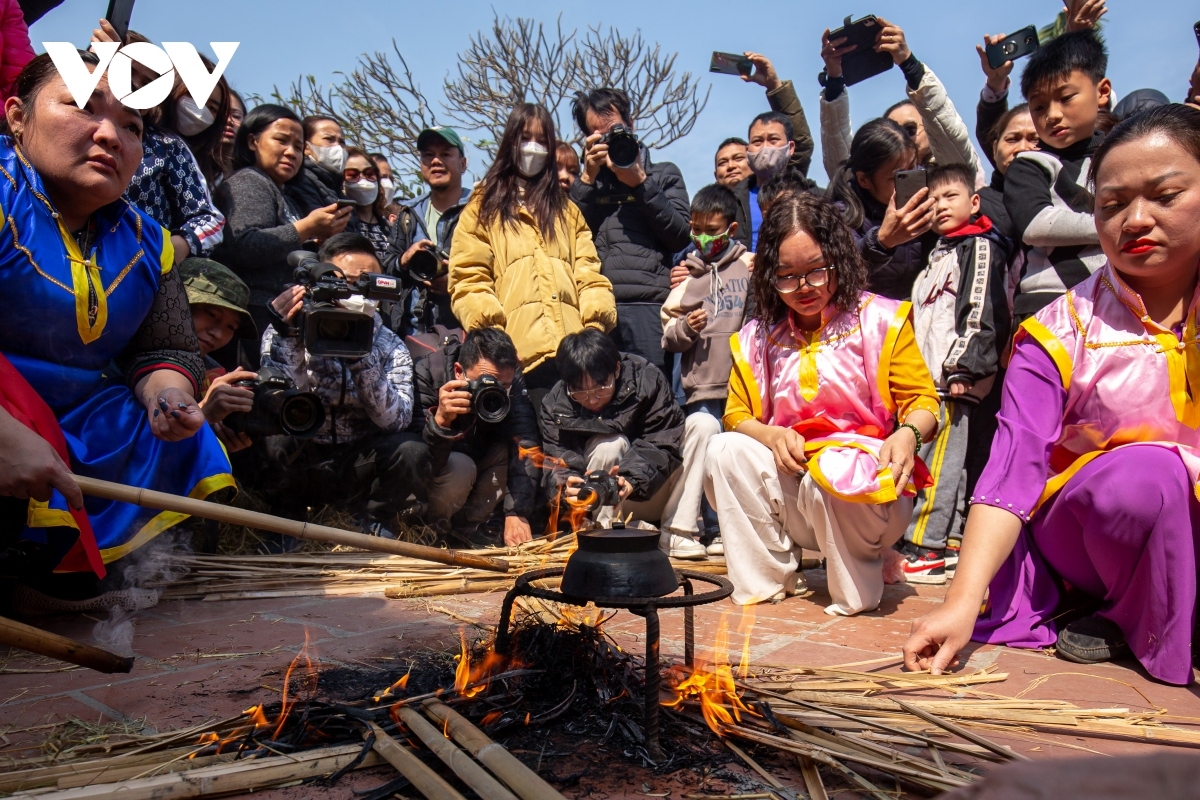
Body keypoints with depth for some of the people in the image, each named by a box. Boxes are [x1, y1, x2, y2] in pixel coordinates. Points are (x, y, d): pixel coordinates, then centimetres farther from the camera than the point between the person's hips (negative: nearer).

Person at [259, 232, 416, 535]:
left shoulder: (390, 346, -3)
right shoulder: (285, 332, -8)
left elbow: (395, 421, -18)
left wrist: (360, 357, -29)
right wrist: (288, 340, -31)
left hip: (356, 467, 1)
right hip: (296, 468, -1)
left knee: (410, 450, -26)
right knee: (274, 441, -32)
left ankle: (372, 521, 3)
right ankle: (288, 520, -2)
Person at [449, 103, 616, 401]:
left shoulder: (567, 210, 28)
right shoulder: (483, 208, 17)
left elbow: (588, 273, 15)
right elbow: (468, 279, 5)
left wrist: (596, 322, -4)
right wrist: (491, 332, -12)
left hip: (573, 349, 3)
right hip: (518, 352, -2)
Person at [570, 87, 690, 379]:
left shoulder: (664, 174, 21)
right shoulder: (586, 182, 25)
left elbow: (680, 237, 6)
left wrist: (640, 183, 0)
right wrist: (588, 179, 4)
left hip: (647, 307, -1)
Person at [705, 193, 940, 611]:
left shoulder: (880, 319, 0)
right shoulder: (758, 336, 9)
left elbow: (922, 400, -4)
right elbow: (737, 415, 6)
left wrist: (908, 434, -27)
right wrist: (773, 437, -17)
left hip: (862, 483, -3)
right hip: (788, 476, 4)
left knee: (828, 480, -37)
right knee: (724, 450, -22)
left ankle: (856, 591, -7)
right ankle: (766, 580, -7)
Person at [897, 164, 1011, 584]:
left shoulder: (981, 247, -4)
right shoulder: (939, 254, 24)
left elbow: (982, 312, -15)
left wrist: (962, 367, -19)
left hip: (955, 379, -9)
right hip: (931, 377, 9)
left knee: (939, 462, -10)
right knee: (946, 462, 11)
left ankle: (925, 550, -9)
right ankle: (949, 541, 17)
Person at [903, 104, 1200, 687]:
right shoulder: (1061, 330, -8)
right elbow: (1013, 468, -18)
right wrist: (961, 604, -30)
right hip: (1084, 526, -2)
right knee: (1143, 472, -30)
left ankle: (1120, 620, 0)